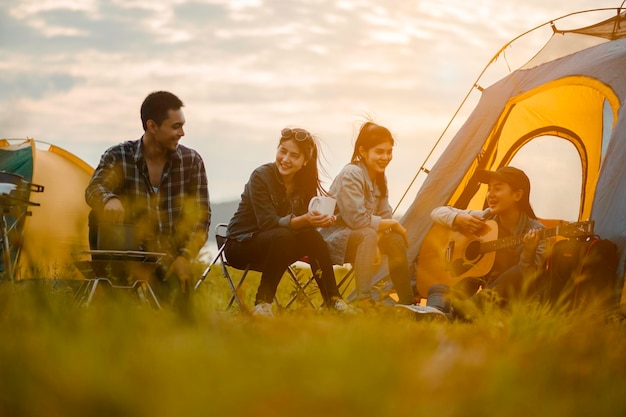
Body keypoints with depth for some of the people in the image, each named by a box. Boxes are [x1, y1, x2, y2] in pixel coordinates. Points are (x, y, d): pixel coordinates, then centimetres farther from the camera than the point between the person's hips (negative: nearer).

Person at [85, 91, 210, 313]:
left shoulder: (191, 161, -1)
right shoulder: (118, 156, -6)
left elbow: (201, 216, 0)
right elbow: (94, 188, -26)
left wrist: (185, 256, -16)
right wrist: (110, 199, -51)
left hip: (171, 255, -1)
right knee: (100, 215, -30)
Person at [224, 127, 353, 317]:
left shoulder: (305, 182, -1)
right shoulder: (261, 177, -19)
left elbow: (304, 221, -7)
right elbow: (268, 222, -27)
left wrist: (321, 220, -31)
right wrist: (304, 220, -43)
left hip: (278, 246, 5)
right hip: (240, 245, -5)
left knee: (313, 238, -22)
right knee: (283, 236, -34)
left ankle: (333, 301, -18)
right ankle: (262, 303, -31)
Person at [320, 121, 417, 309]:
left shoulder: (379, 177, 6)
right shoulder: (351, 175, -22)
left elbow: (384, 216, 3)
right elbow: (357, 220, -28)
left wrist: (376, 245, -17)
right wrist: (393, 224, -16)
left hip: (353, 238, 9)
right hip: (330, 242, -9)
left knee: (396, 239, -1)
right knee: (368, 235, -33)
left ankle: (407, 301, 9)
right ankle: (364, 301, -42)